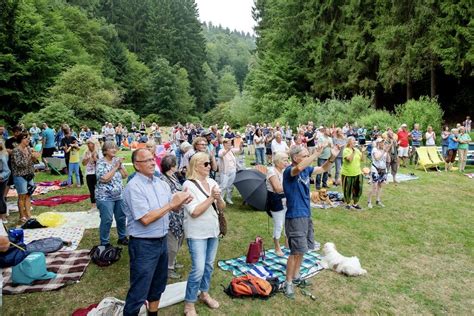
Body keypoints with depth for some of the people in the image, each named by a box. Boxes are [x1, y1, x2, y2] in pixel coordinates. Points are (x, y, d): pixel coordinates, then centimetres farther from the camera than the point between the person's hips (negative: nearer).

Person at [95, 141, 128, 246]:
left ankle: (122, 237, 31)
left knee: (121, 218, 14)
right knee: (107, 220, -2)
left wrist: (120, 165, -10)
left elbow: (125, 175, 5)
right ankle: (105, 243, 13)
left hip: (119, 196, 6)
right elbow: (105, 178, -22)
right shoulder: (100, 163, -10)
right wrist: (115, 167, -19)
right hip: (105, 197, -6)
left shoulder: (117, 160, 6)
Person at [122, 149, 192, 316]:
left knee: (158, 284, 24)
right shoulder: (134, 187, -19)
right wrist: (171, 203, -22)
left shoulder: (161, 183, 4)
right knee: (139, 291, 5)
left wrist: (181, 202, -12)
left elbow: (173, 208, 10)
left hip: (162, 240, 8)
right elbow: (146, 219, -25)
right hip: (143, 245, -8)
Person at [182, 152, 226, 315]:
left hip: (213, 230, 6)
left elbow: (222, 208, 4)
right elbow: (194, 212, -22)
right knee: (198, 269, -7)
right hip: (197, 233, -6)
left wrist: (218, 198, -17)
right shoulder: (189, 185, -16)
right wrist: (211, 198, -22)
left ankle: (204, 293, 39)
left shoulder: (212, 182, 2)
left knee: (209, 265, 18)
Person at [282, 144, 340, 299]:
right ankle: (288, 283, 12)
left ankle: (296, 276, 35)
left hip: (306, 215, 8)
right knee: (296, 251, -3)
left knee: (301, 250, 18)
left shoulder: (306, 169, 5)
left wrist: (332, 157, -1)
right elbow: (299, 168, -41)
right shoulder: (289, 171, -18)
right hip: (295, 217, -8)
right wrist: (316, 154, -34)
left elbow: (323, 169, 17)